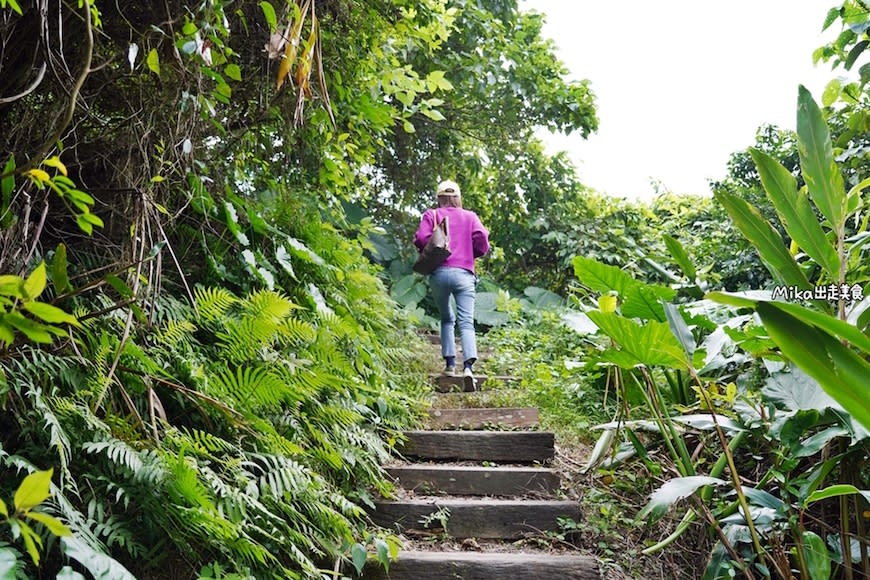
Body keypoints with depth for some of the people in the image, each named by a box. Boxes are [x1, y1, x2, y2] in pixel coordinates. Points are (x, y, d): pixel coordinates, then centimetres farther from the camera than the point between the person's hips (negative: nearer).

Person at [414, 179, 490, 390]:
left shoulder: (431, 215, 12)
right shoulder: (470, 216, 15)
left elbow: (421, 239, -4)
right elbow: (482, 238, 0)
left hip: (439, 272, 1)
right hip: (464, 273, 0)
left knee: (447, 319, 19)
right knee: (466, 322, -5)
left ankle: (450, 363, 12)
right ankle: (468, 366, -24)